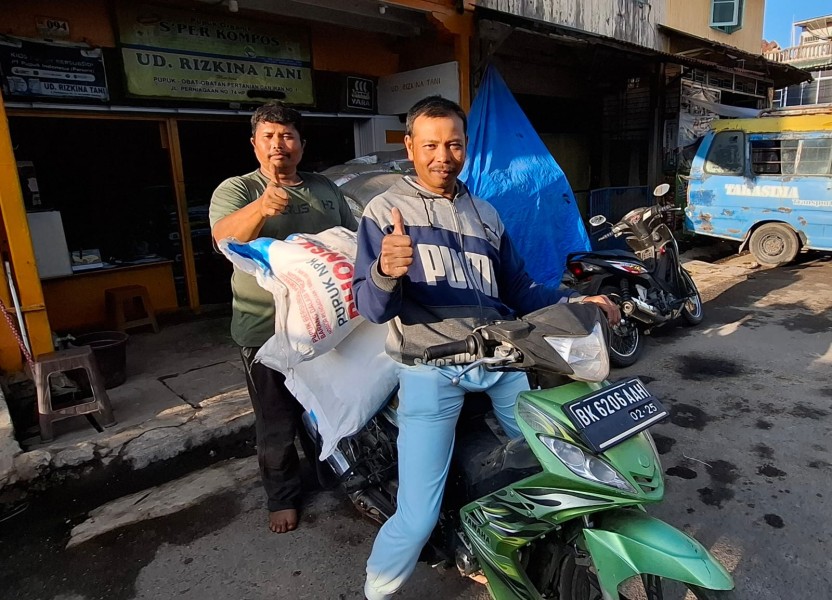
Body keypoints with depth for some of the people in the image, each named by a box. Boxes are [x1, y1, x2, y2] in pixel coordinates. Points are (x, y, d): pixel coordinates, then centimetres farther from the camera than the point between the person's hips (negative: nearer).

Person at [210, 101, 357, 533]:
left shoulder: (326, 189, 9)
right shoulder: (236, 189, -6)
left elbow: (354, 238, 18)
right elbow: (223, 238, -26)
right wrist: (261, 209, -45)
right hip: (267, 330, -4)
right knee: (277, 425, 10)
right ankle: (282, 497, 32)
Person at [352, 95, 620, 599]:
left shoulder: (485, 214, 16)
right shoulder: (385, 211, 0)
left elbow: (519, 291, 18)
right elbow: (372, 308, -11)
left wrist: (577, 302, 4)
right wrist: (386, 274, -32)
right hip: (431, 369, -5)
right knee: (417, 518, -9)